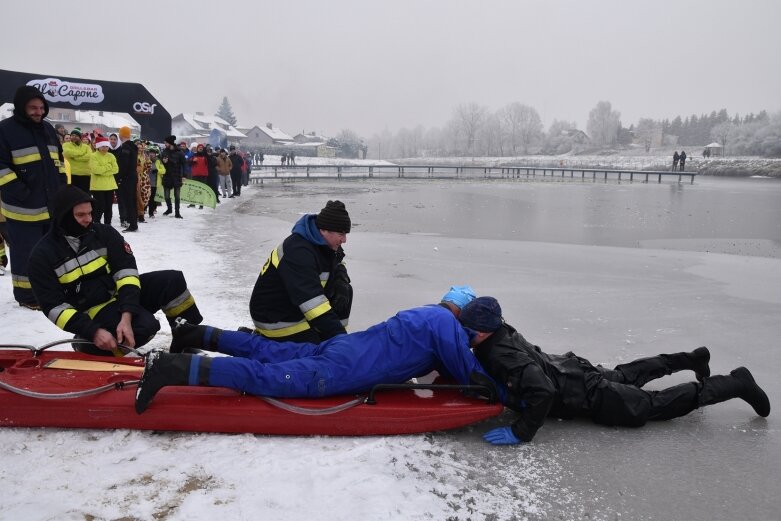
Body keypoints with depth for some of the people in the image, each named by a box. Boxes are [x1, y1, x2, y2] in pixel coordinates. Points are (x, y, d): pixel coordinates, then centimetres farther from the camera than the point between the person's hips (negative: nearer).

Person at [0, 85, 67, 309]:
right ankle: (27, 295, 14)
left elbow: (59, 161, 21)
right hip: (24, 208, -6)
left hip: (52, 205, 7)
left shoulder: (47, 129, 12)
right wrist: (22, 194, -19)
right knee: (27, 254, 1)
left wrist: (62, 188, 11)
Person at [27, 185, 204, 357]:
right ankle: (89, 346, -8)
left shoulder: (103, 233, -4)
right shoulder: (43, 255, -11)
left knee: (173, 280, -18)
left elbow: (126, 270, -12)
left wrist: (126, 316, -27)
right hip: (94, 311, -4)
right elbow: (55, 307, -14)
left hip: (122, 292, 4)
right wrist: (93, 332, -28)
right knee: (145, 325, -32)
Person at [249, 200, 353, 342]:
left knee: (345, 292, 0)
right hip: (276, 319, -9)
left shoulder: (322, 242, -2)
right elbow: (311, 300, -36)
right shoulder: (298, 252, -31)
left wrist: (341, 281, -8)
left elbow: (336, 267, 17)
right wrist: (338, 333, -36)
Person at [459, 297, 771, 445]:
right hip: (570, 369, 8)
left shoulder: (503, 356, -34)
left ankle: (736, 384, 16)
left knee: (655, 405, 5)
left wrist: (520, 434, -38)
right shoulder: (498, 334, -7)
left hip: (589, 397, -8)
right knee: (624, 377, 32)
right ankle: (691, 360, 47)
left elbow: (542, 392, -44)